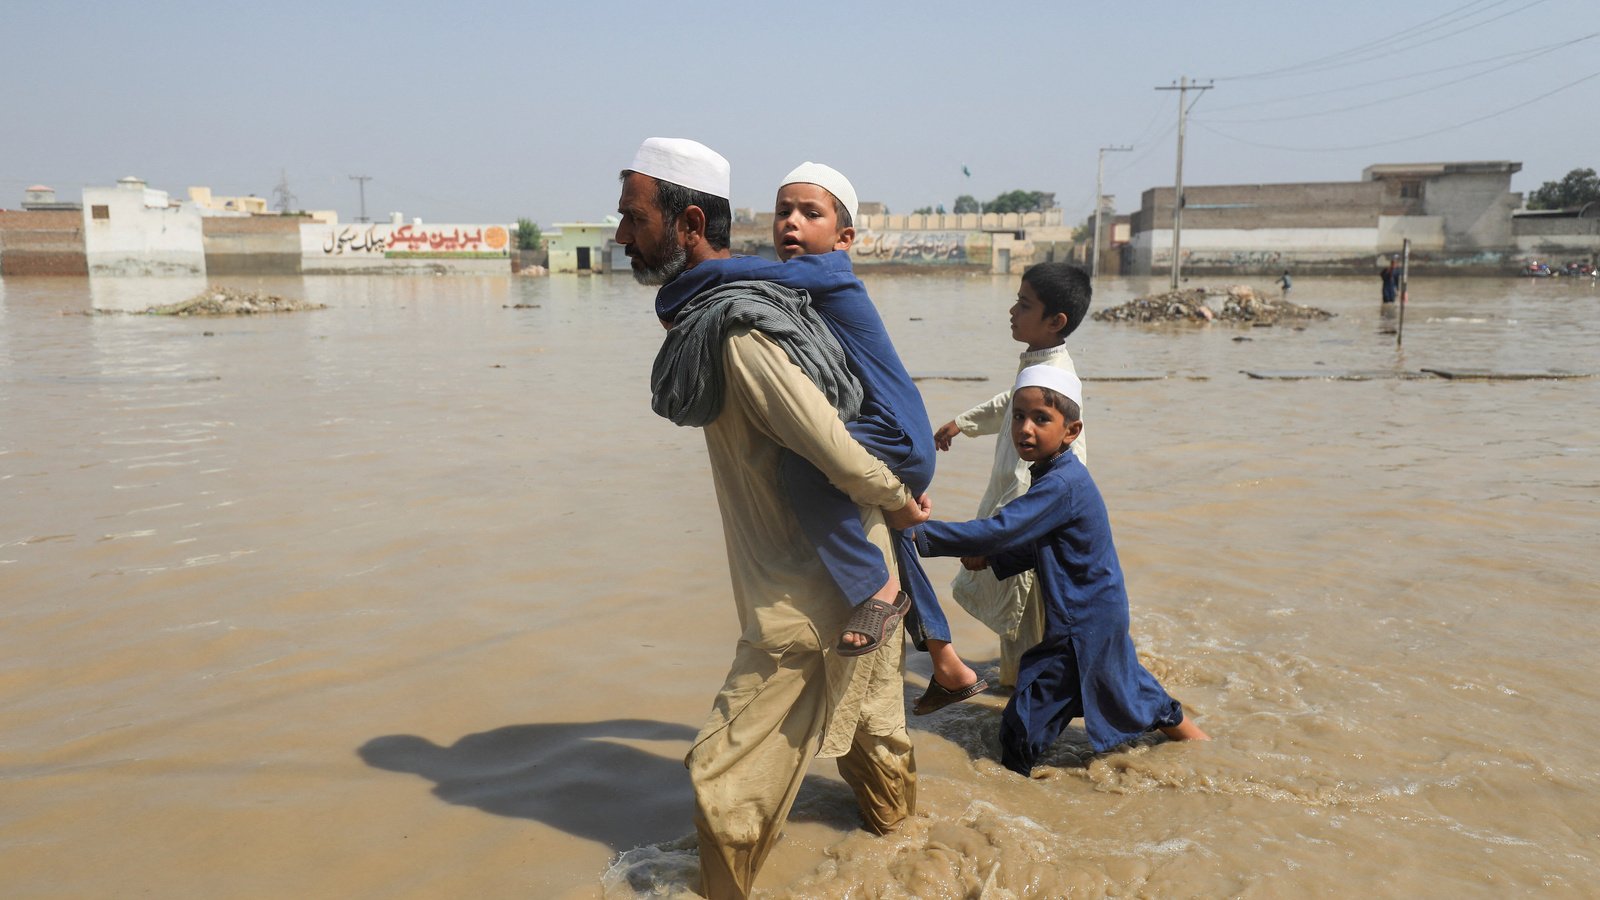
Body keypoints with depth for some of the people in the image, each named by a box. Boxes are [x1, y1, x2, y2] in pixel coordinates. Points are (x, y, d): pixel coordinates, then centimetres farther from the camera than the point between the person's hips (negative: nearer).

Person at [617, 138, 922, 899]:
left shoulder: (732, 333, -26)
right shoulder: (750, 294, 5)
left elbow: (839, 452, -28)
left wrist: (898, 503, -11)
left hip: (808, 598, -10)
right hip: (860, 571, 10)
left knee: (725, 776, 2)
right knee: (866, 712, 32)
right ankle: (892, 811, 55)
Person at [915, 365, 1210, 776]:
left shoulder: (1061, 484, -26)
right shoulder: (1058, 475, 5)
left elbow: (999, 530, -35)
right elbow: (1040, 547, 14)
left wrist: (920, 533, -34)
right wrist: (992, 560, 1)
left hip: (1080, 625, -10)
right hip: (1102, 614, 10)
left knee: (1023, 720, -2)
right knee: (1127, 687, 30)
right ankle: (1188, 732, 48)